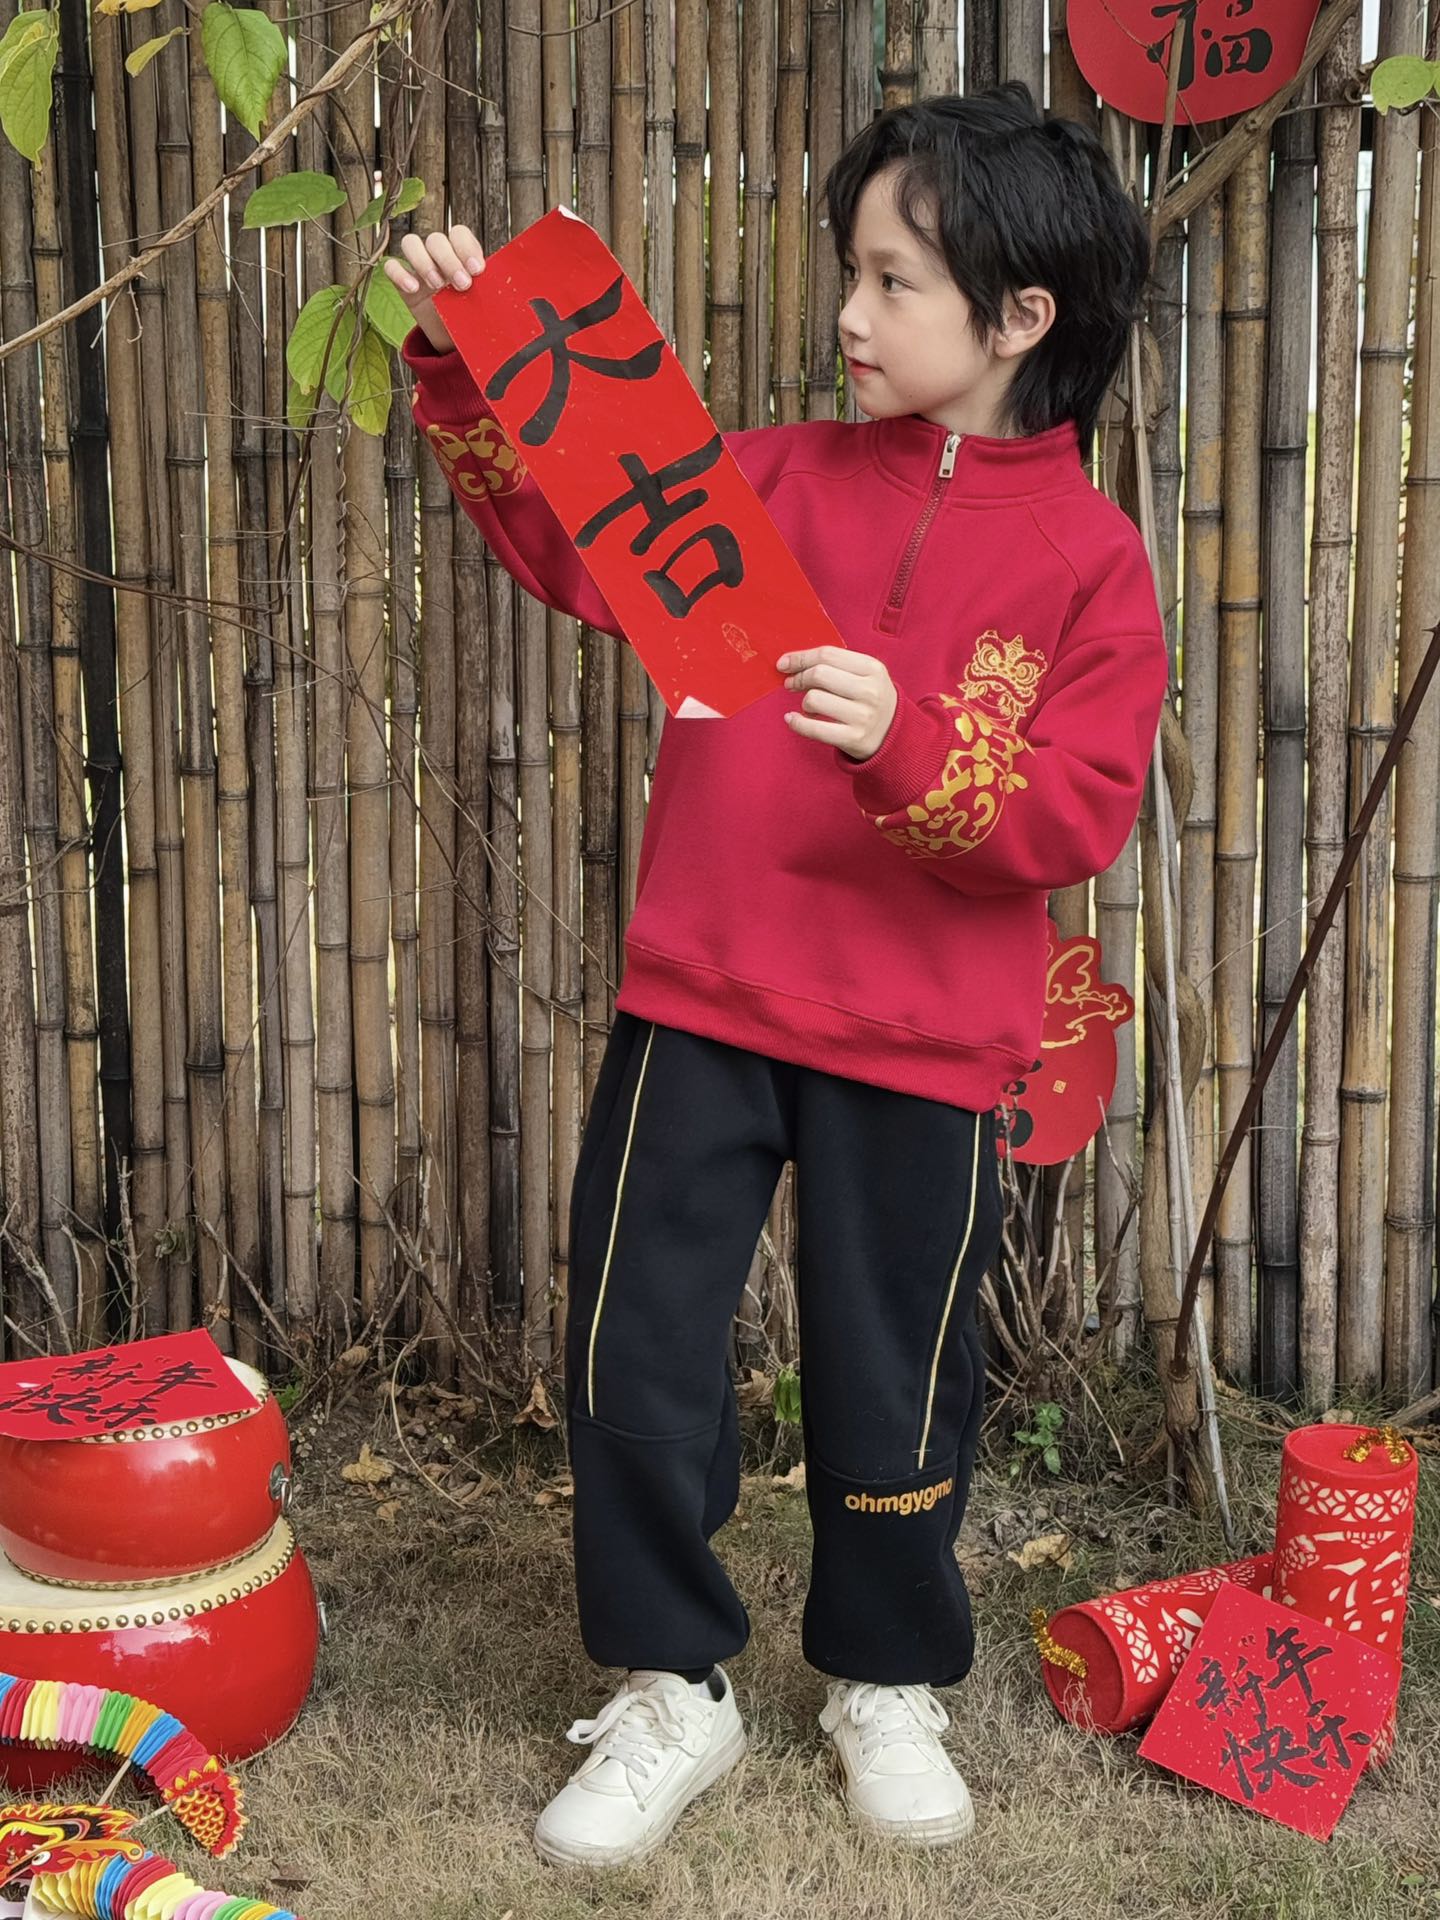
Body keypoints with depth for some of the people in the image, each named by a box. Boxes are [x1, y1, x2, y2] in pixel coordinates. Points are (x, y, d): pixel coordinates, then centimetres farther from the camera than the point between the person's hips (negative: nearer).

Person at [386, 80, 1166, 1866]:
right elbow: (577, 538, 6)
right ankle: (670, 1688, 24)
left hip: (917, 1045, -2)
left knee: (893, 1379, 11)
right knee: (633, 1353, 3)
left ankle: (885, 1683, 36)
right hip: (700, 1000, 3)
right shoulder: (776, 478, 5)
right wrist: (467, 371, -6)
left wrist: (910, 745, -28)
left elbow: (1077, 819, -12)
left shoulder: (1088, 559, -5)